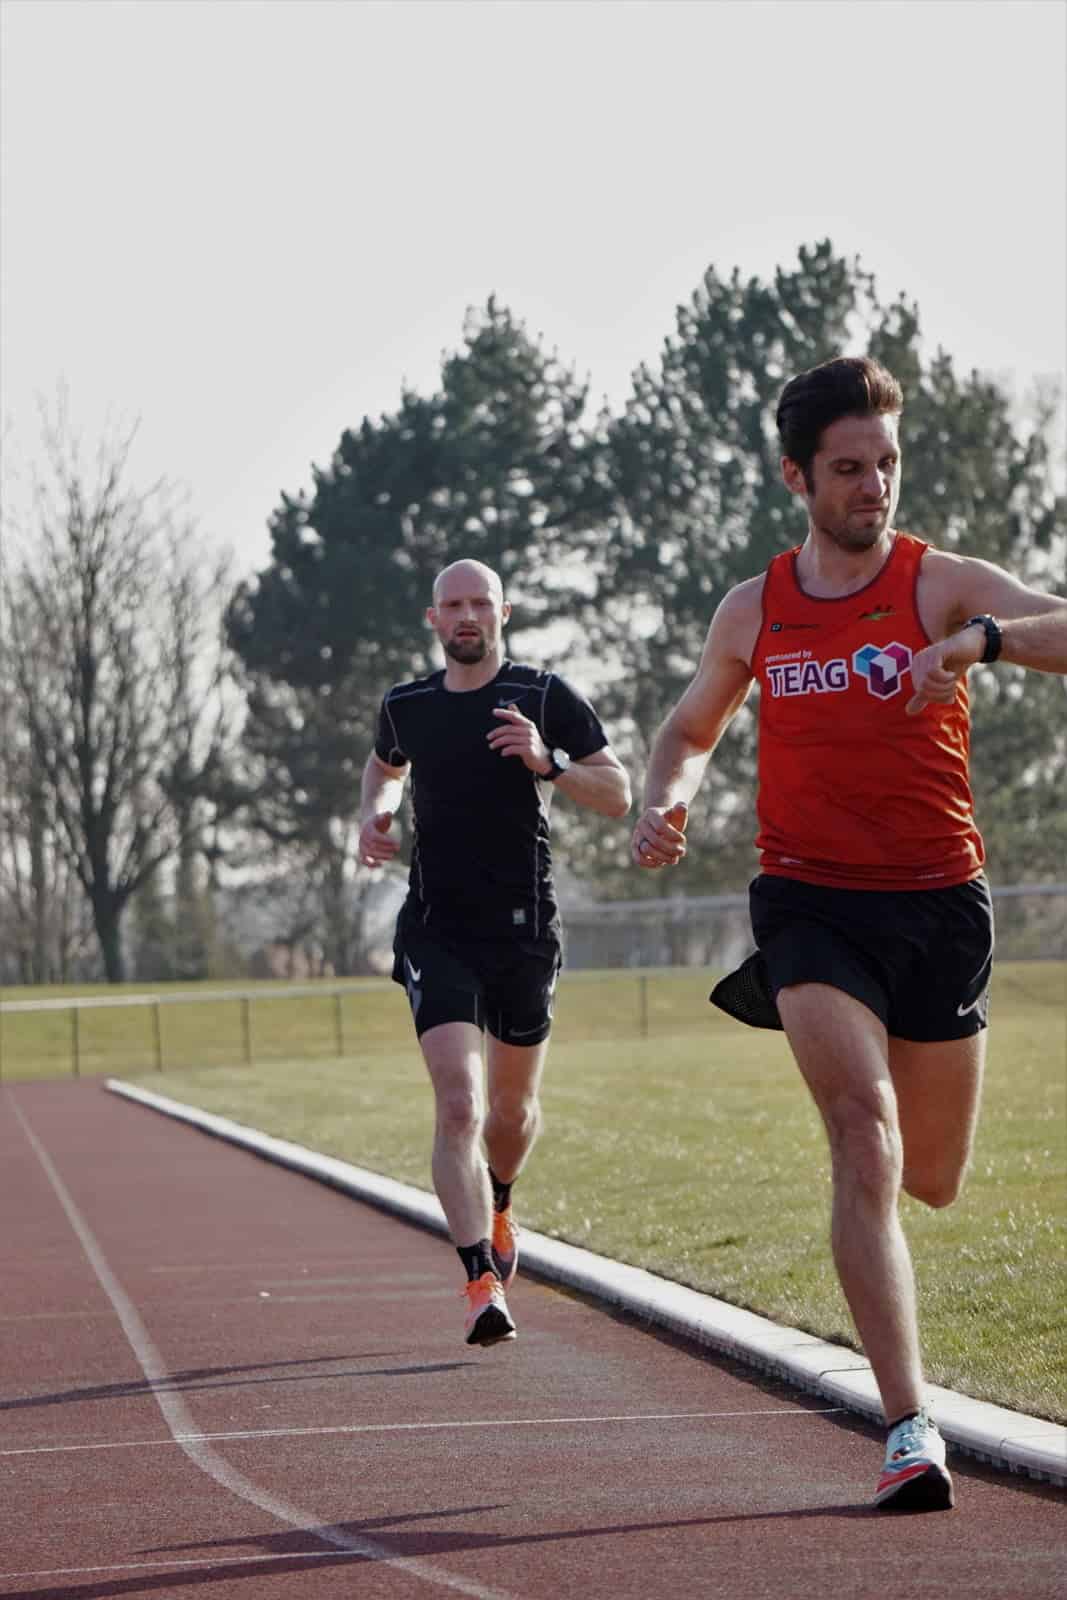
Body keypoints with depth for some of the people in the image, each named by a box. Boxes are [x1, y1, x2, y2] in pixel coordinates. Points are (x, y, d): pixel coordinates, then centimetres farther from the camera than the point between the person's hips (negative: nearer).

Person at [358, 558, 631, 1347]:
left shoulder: (547, 698, -2)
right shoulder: (406, 707, 6)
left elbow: (618, 795, -2)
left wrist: (548, 762, -18)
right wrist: (375, 816, 8)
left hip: (524, 927, 0)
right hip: (437, 931, 0)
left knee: (513, 1107, 15)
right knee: (458, 1106, -16)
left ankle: (499, 1208, 48)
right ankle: (483, 1283, -22)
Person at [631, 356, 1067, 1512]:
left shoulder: (943, 586, -2)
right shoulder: (752, 613, 6)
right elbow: (691, 729, 23)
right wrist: (664, 803, 2)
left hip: (937, 904, 0)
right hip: (811, 904, 0)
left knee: (931, 1180, 14)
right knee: (865, 1143, -21)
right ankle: (910, 1431, -24)